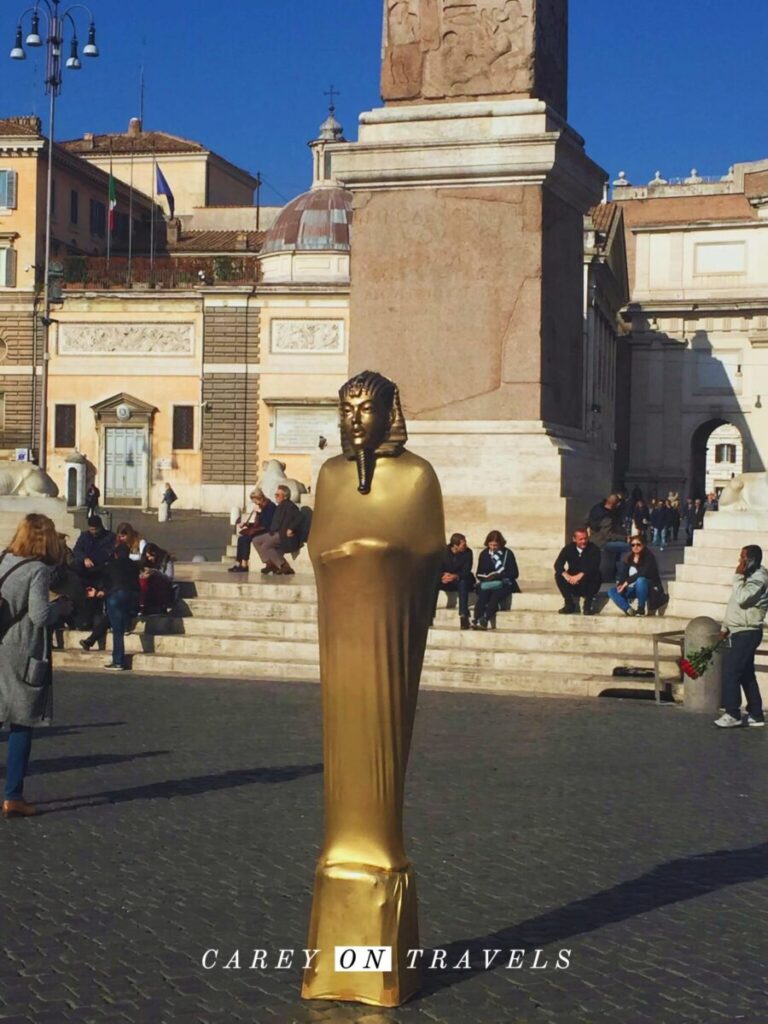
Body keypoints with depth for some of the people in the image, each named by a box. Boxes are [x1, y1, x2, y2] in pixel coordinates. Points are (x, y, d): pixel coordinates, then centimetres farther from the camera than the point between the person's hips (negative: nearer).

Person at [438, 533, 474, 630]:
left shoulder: (467, 552, -10)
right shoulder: (444, 551, -5)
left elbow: (466, 572, -15)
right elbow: (438, 569, -5)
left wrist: (455, 576, -35)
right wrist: (444, 575, -28)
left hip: (460, 580, -2)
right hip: (446, 580, 2)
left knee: (463, 583, -38)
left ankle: (463, 617, -46)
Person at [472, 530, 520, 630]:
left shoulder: (508, 554, 5)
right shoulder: (484, 554, 12)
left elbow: (514, 573, 0)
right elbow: (479, 574, 14)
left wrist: (498, 576, -13)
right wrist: (487, 577, -10)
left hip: (503, 584, -2)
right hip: (487, 584, 2)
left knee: (496, 595, -36)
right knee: (483, 594, -33)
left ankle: (484, 620, -51)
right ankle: (476, 620, -47)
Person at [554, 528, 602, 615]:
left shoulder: (594, 549, -11)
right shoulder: (568, 548, -2)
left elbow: (594, 567, -24)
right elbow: (558, 565, -12)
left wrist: (580, 576, -38)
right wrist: (566, 575, -32)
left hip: (589, 586, -2)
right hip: (573, 585, 2)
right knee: (559, 575, -22)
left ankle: (588, 605, -14)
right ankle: (569, 604, -14)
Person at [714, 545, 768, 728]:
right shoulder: (750, 576, 16)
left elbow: (741, 598, -27)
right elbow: (736, 603, 21)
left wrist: (739, 576, -18)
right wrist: (726, 627, 20)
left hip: (747, 633, -10)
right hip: (740, 632, 10)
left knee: (730, 672, -11)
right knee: (746, 674, 11)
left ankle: (733, 714, -8)